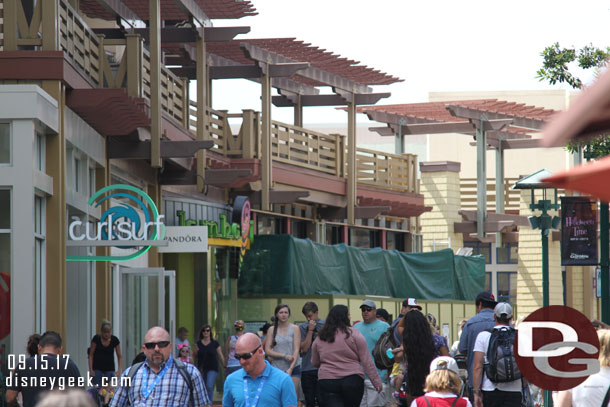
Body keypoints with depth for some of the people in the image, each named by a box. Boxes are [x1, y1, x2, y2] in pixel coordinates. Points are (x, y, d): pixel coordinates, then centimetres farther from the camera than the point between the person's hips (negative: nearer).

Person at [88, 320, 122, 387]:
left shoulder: (114, 340, -7)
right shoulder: (96, 338, -10)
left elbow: (119, 356, 1)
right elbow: (91, 355, -4)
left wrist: (119, 370, -12)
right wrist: (91, 369, -12)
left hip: (110, 368, 1)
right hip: (97, 368, -1)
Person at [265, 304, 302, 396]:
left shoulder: (295, 329, 3)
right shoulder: (272, 330, 7)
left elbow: (296, 350, -4)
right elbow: (267, 350, 0)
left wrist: (291, 368, -16)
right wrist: (284, 356, -13)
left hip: (293, 369, -1)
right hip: (277, 368, 1)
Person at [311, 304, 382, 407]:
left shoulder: (319, 339, 7)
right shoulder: (353, 334, -3)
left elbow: (315, 363, 16)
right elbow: (367, 361, -4)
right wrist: (376, 381, -1)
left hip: (326, 381, 1)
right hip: (352, 380, -1)